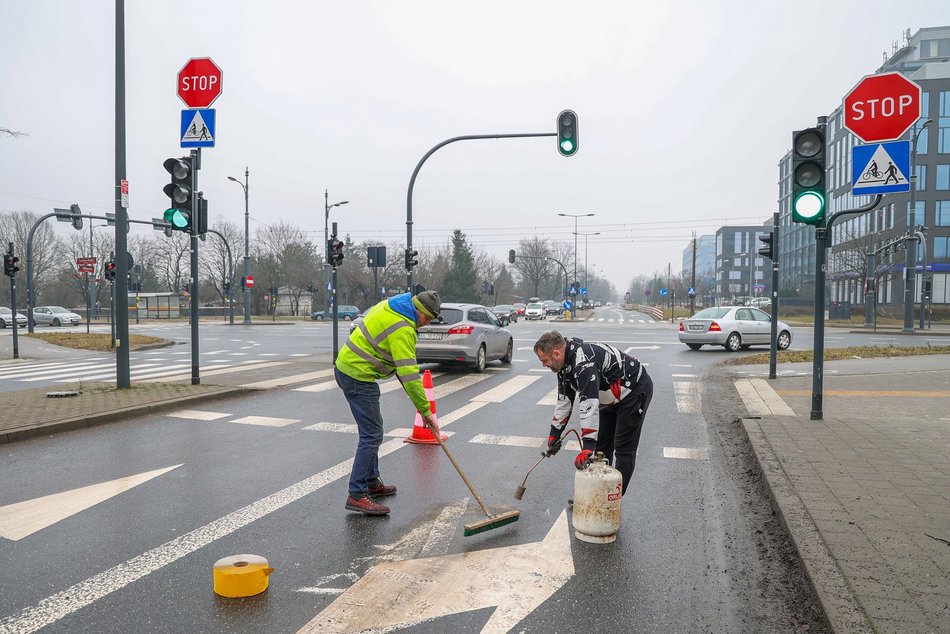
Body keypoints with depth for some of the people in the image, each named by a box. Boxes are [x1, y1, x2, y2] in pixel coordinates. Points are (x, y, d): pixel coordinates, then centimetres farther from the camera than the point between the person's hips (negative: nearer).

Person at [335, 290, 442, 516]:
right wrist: (426, 411, -19)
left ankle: (371, 482, 27)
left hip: (346, 365, 11)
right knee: (372, 434, -9)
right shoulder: (403, 329, -22)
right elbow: (409, 374, -25)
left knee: (372, 428, 18)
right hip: (358, 376, -11)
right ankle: (357, 495, -8)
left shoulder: (389, 306, 7)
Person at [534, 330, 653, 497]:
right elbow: (564, 399, 6)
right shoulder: (565, 362, -4)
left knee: (624, 449, -6)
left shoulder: (584, 361, -35)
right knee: (601, 445, 11)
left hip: (636, 390, -10)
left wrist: (588, 446, -42)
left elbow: (589, 405, -41)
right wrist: (554, 434, 6)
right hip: (611, 398, 10)